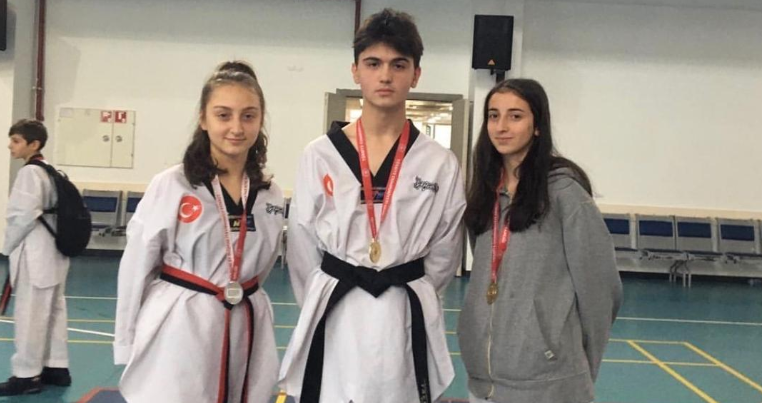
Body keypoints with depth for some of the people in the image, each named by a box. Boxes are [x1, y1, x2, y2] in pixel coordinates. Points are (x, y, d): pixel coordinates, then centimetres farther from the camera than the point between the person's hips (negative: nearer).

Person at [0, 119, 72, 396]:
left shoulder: (30, 173, -15)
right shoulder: (50, 171, 13)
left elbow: (24, 215, -21)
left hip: (34, 254, -10)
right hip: (51, 251, 10)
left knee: (30, 314, -4)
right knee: (52, 311, 14)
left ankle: (26, 375, 2)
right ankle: (56, 367, 22)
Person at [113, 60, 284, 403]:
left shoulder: (270, 195, 4)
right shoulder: (170, 186, -9)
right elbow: (136, 268, -4)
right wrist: (128, 345, 0)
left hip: (246, 335, 5)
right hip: (177, 333, -4)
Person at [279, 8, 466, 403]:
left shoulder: (440, 164, -1)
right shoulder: (320, 156, -1)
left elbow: (444, 255, 6)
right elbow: (302, 248, 4)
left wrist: (402, 300, 5)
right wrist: (328, 303, 4)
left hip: (405, 324, 0)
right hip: (334, 323, 0)